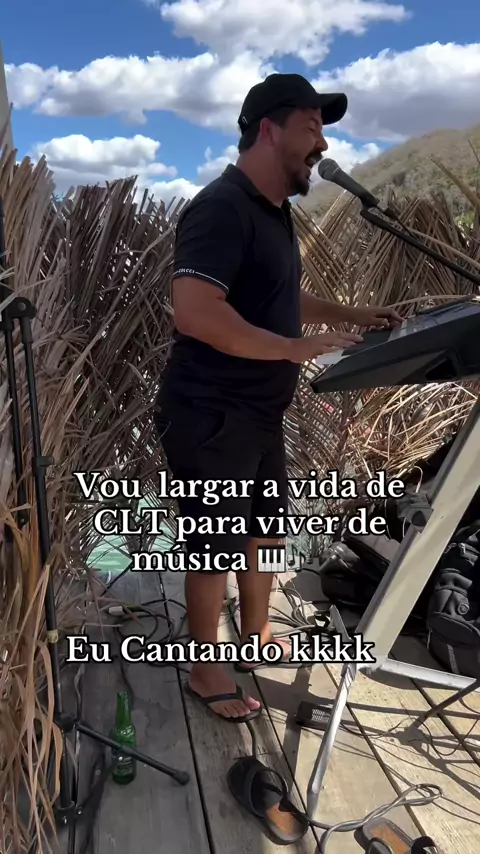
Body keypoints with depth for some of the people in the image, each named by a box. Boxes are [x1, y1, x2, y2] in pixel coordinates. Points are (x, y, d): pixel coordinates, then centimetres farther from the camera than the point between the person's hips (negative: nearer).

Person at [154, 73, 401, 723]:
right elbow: (194, 311, -31)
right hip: (209, 420, -10)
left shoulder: (273, 211, 13)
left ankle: (257, 633, 45)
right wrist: (295, 348, -26)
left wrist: (352, 316, 16)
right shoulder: (222, 207, -18)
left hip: (259, 415, 10)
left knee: (263, 530, 22)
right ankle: (205, 671, 28)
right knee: (216, 550, 5)